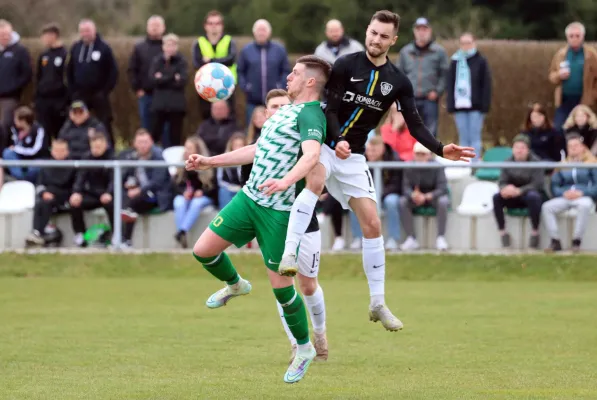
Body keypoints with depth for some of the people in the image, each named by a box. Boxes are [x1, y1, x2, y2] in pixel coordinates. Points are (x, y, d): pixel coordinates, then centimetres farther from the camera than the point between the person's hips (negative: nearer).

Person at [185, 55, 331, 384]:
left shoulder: (310, 114, -13)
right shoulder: (285, 111, 17)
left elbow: (312, 154, -32)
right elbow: (258, 150, 28)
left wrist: (285, 181, -50)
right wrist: (210, 162, 29)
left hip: (279, 211, -8)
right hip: (249, 197, 8)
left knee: (280, 284, -4)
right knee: (203, 250, 2)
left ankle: (304, 348, 16)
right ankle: (235, 285, 33)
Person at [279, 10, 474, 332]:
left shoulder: (398, 82, 2)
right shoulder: (346, 65, -7)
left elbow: (415, 126, 1)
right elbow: (330, 108, -13)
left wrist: (441, 150, -13)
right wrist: (338, 140, -30)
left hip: (353, 157, 4)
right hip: (323, 145, -4)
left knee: (372, 224, -2)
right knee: (316, 181, -37)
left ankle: (378, 303, 7)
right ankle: (288, 255, -42)